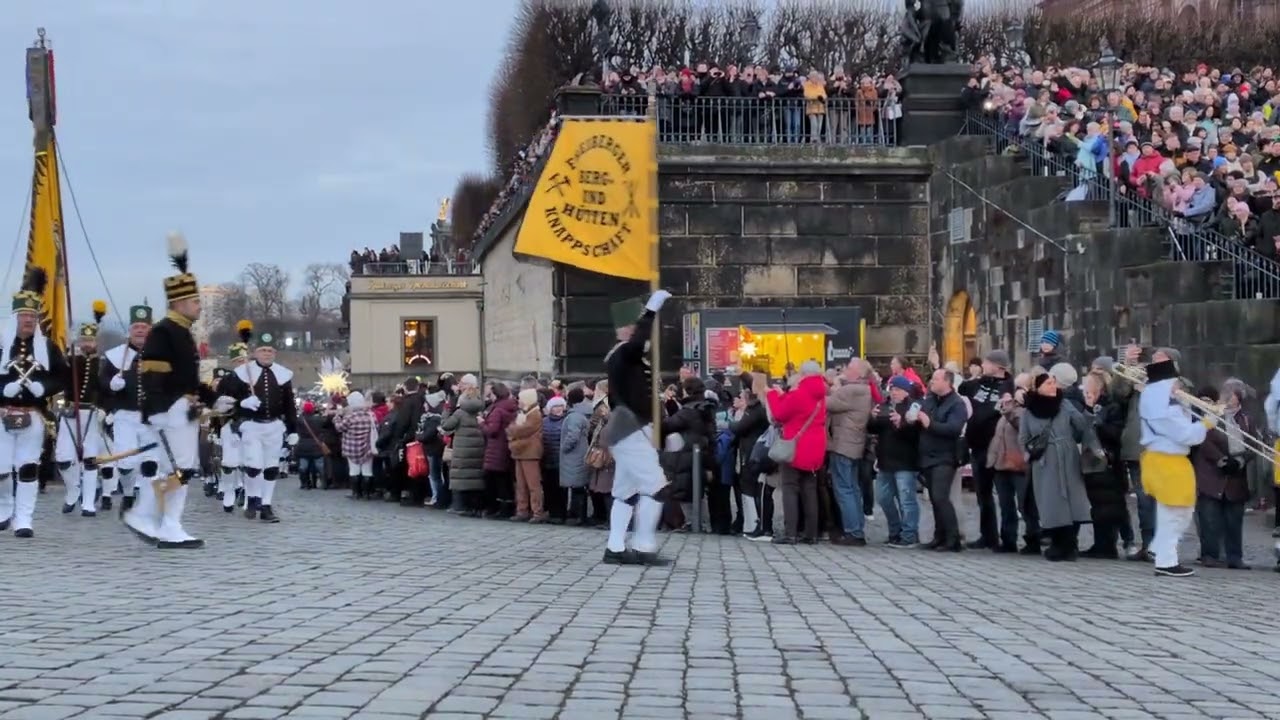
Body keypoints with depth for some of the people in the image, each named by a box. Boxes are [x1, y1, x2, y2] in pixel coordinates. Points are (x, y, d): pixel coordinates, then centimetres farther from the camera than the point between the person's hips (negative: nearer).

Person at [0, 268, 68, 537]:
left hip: (33, 417, 1)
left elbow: (62, 376, 6)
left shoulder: (47, 347, 6)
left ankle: (23, 521, -1)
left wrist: (43, 387, -11)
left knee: (28, 469, -2)